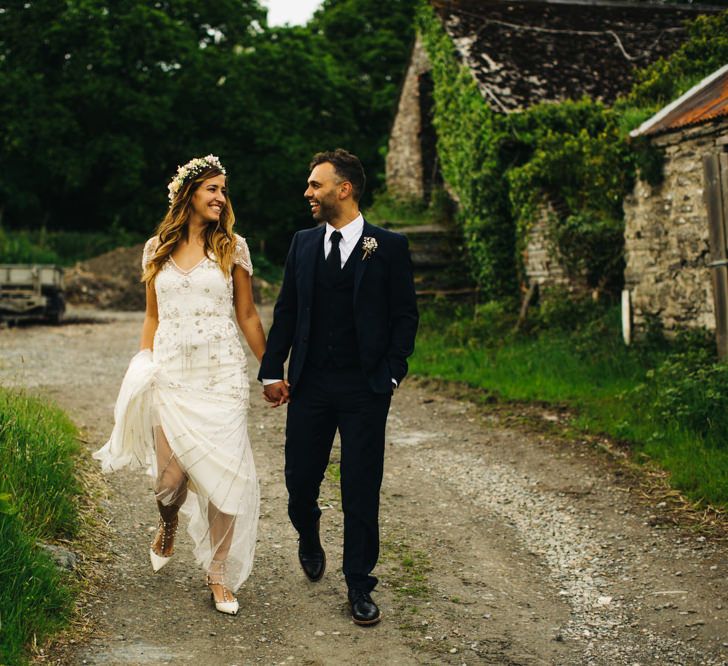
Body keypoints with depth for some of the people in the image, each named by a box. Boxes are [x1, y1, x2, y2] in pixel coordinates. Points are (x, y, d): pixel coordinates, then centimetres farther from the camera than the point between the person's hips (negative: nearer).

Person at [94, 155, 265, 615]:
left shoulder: (232, 247, 4)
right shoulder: (157, 248, 10)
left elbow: (247, 315, 7)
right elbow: (153, 317, 16)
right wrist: (141, 372, 12)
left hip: (222, 375, -1)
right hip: (170, 374, 1)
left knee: (224, 476, -5)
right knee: (170, 477, -4)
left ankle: (219, 574, 14)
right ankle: (168, 528, 33)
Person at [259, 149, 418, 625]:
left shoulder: (389, 247, -2)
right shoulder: (303, 243, 9)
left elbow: (405, 316, 0)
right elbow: (286, 312, 10)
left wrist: (390, 374, -7)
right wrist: (273, 371, 3)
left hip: (364, 389, -3)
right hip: (309, 386, 3)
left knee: (361, 489, 2)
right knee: (300, 479, 8)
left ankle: (359, 586, 17)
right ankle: (310, 541, 41)